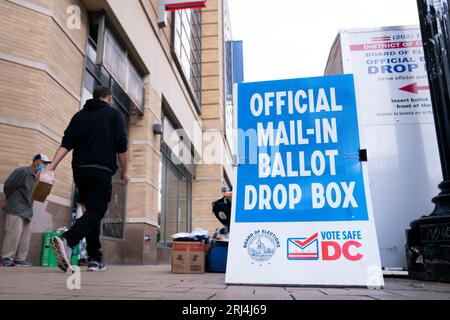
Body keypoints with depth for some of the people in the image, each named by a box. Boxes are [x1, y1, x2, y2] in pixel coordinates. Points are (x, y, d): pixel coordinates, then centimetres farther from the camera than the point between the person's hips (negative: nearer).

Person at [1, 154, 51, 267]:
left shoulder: (36, 176, 15)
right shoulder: (22, 171, -8)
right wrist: (12, 201, 5)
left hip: (27, 211, 8)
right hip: (16, 209, -8)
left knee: (26, 236, 4)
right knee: (14, 233, -9)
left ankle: (20, 259, 8)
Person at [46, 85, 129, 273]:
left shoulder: (79, 116, 17)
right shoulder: (114, 114, 5)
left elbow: (66, 144, 7)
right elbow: (121, 147, -1)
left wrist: (51, 166, 2)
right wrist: (124, 171, 8)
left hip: (80, 170, 6)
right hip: (101, 172, -6)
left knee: (92, 211, 13)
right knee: (96, 212, -8)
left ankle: (95, 259, 11)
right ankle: (66, 240, -33)